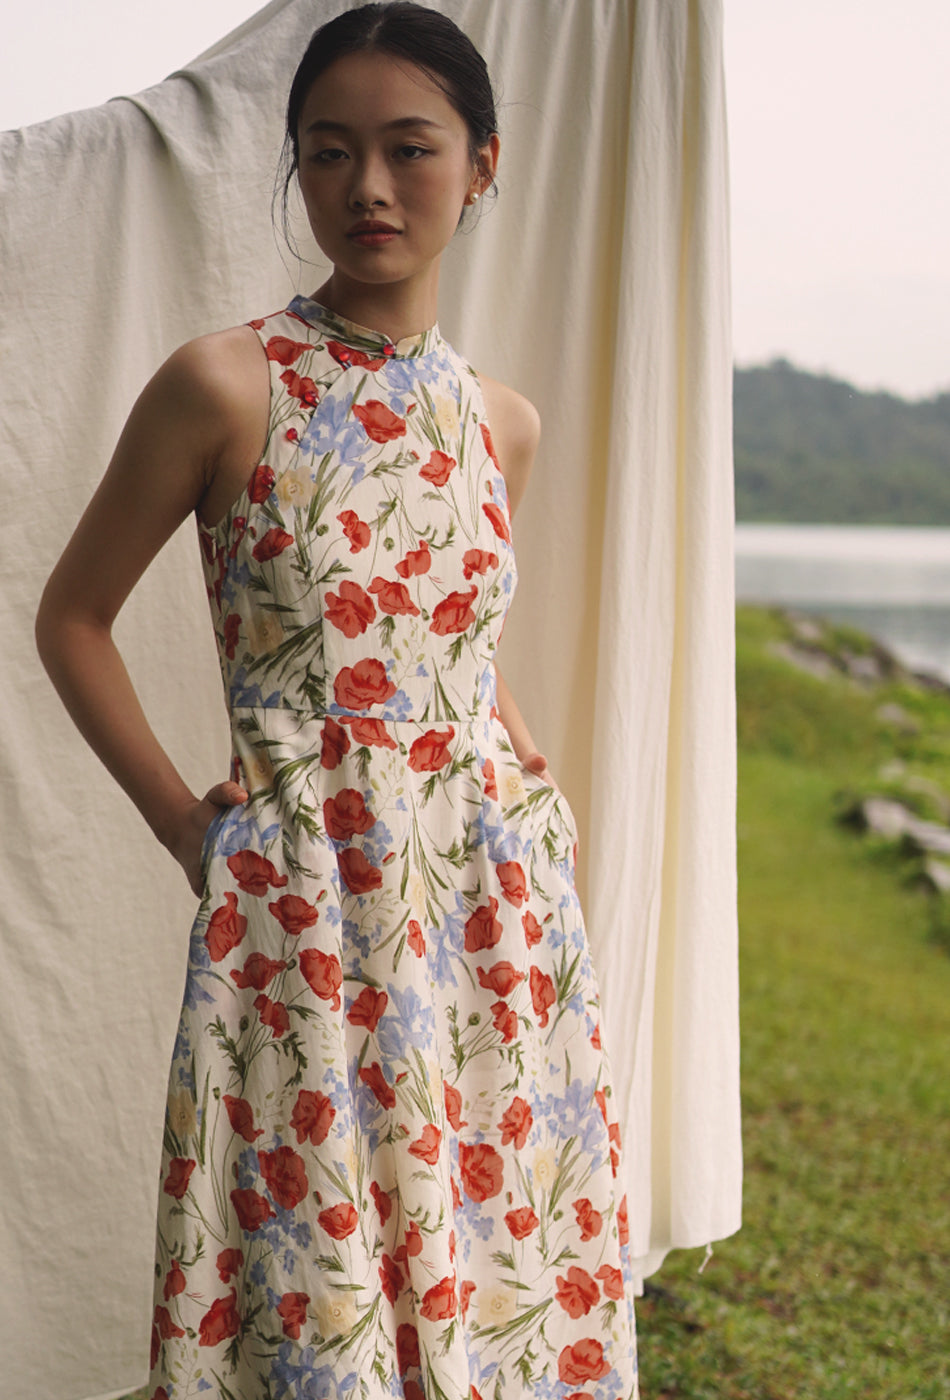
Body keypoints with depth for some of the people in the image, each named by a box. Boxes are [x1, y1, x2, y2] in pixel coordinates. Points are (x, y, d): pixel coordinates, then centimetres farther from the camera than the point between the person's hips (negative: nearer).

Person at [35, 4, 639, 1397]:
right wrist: (186, 824, -5)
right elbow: (73, 617, 1)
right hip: (305, 916, -4)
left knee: (508, 1263, 12)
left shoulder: (501, 423, 7)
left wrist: (538, 790, 9)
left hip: (499, 908, 5)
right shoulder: (226, 385, -7)